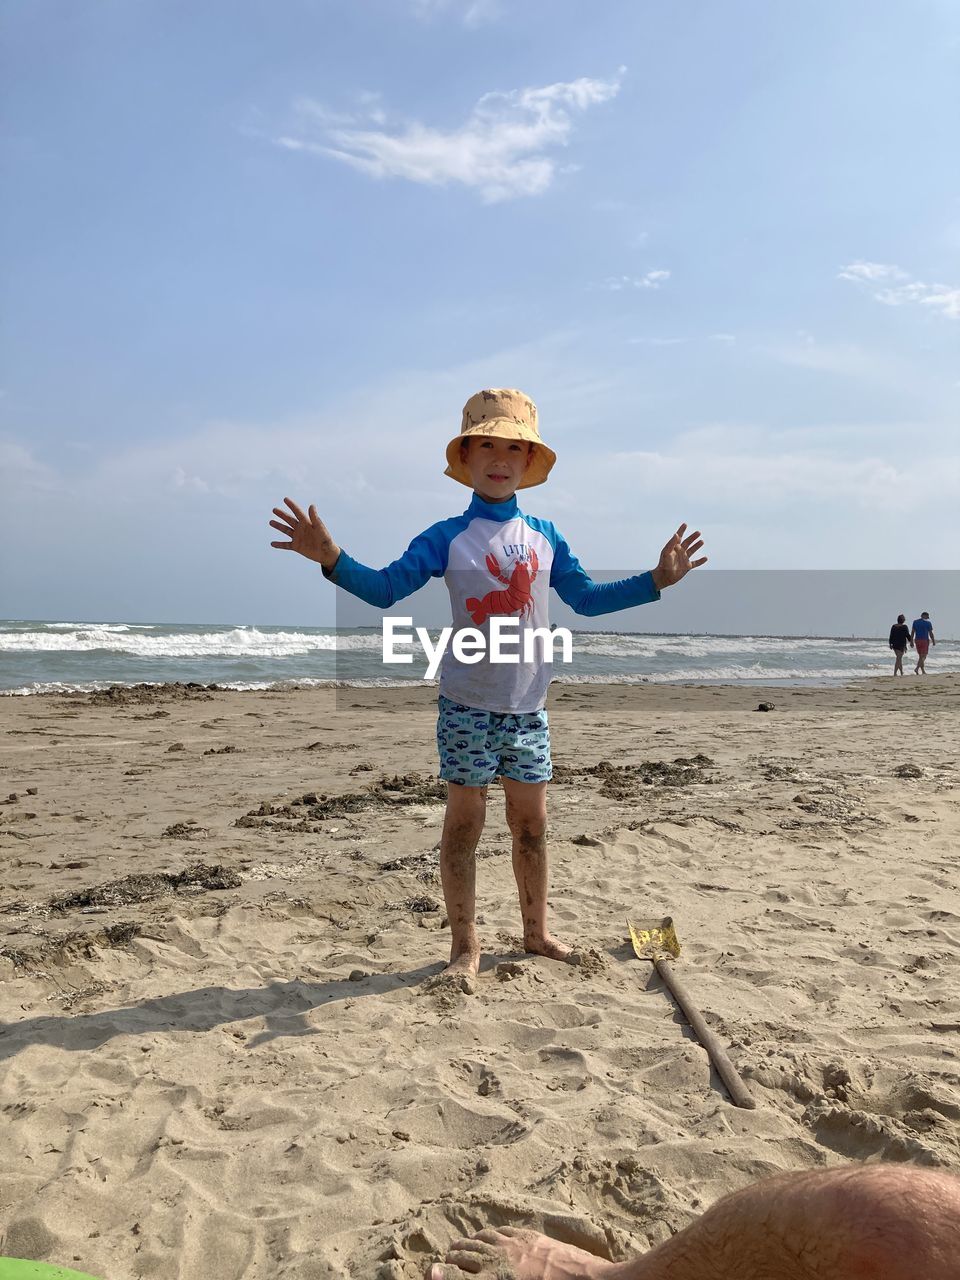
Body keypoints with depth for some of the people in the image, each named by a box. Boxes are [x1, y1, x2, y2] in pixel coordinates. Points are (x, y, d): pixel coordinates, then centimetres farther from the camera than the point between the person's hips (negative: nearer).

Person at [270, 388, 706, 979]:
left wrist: (656, 580, 9)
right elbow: (384, 588, -11)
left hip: (529, 706, 4)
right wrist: (332, 557, -27)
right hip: (469, 705, -4)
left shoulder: (545, 536, 7)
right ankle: (466, 945, 15)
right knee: (464, 822, 2)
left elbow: (588, 598, 15)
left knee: (532, 823, 12)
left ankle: (537, 930, 29)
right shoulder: (447, 538, -5)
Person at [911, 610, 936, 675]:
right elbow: (931, 633, -6)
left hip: (917, 640, 5)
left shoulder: (915, 622, 6)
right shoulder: (928, 623, -6)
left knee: (920, 656, 13)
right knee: (923, 657, -3)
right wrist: (933, 641, 6)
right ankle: (917, 668, -21)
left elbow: (912, 632, 4)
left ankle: (923, 670, 13)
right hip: (925, 640, -5)